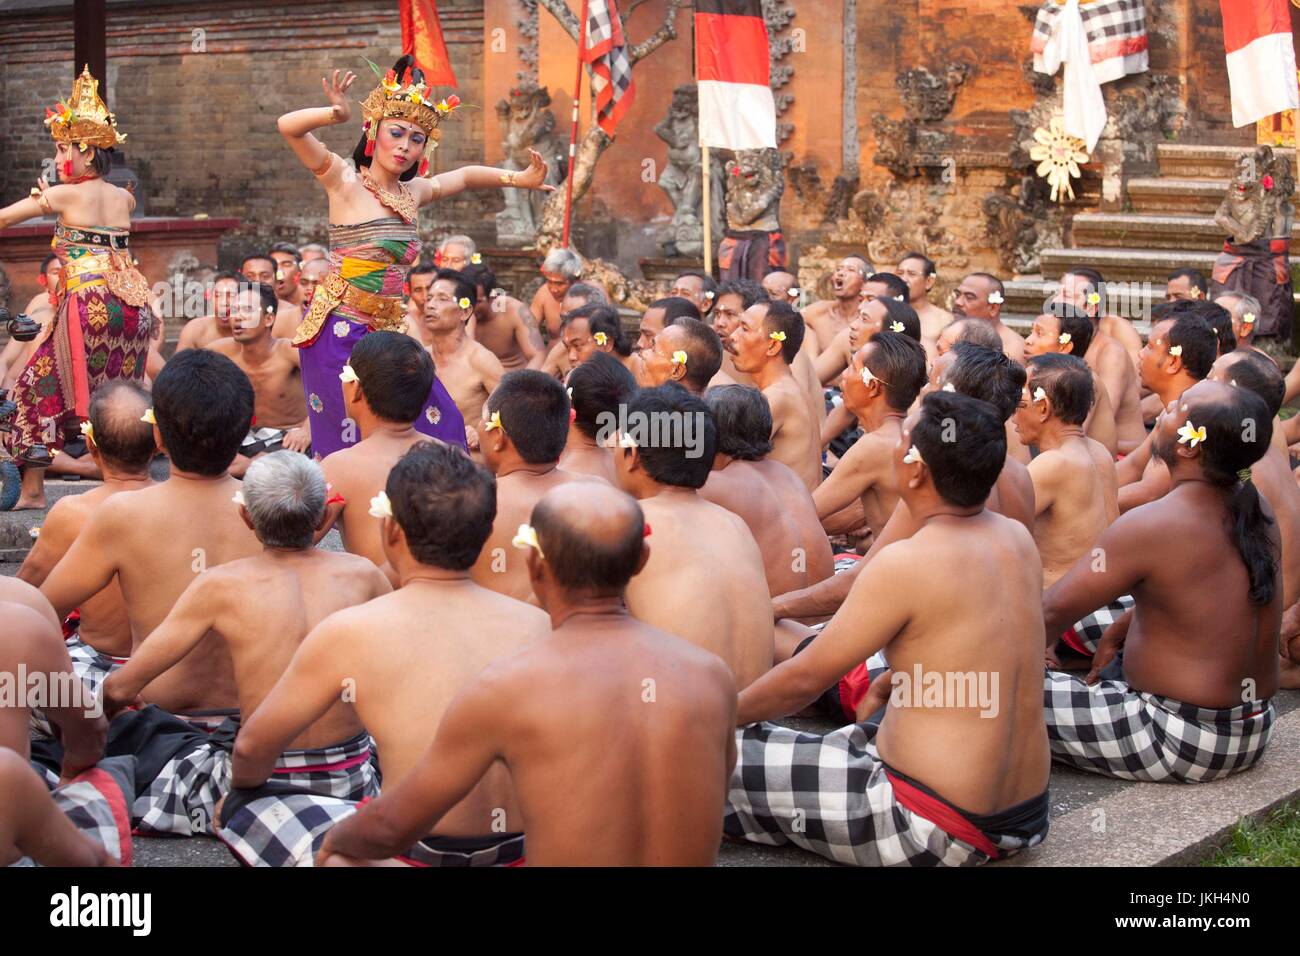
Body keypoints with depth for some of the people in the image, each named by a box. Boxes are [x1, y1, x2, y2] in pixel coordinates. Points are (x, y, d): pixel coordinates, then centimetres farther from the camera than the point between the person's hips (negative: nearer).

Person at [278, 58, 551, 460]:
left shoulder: (412, 193, 13)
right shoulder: (345, 183, -5)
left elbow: (464, 177, 31)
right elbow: (289, 126, -17)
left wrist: (517, 179, 22)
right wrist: (338, 114, -32)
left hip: (386, 332, 7)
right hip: (340, 332, -7)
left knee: (437, 424, 1)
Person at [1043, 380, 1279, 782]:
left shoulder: (1149, 527, -23)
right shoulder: (1256, 508, 0)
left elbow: (1050, 613, -15)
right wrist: (1116, 634, 17)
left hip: (1183, 740, -9)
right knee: (1114, 672, 36)